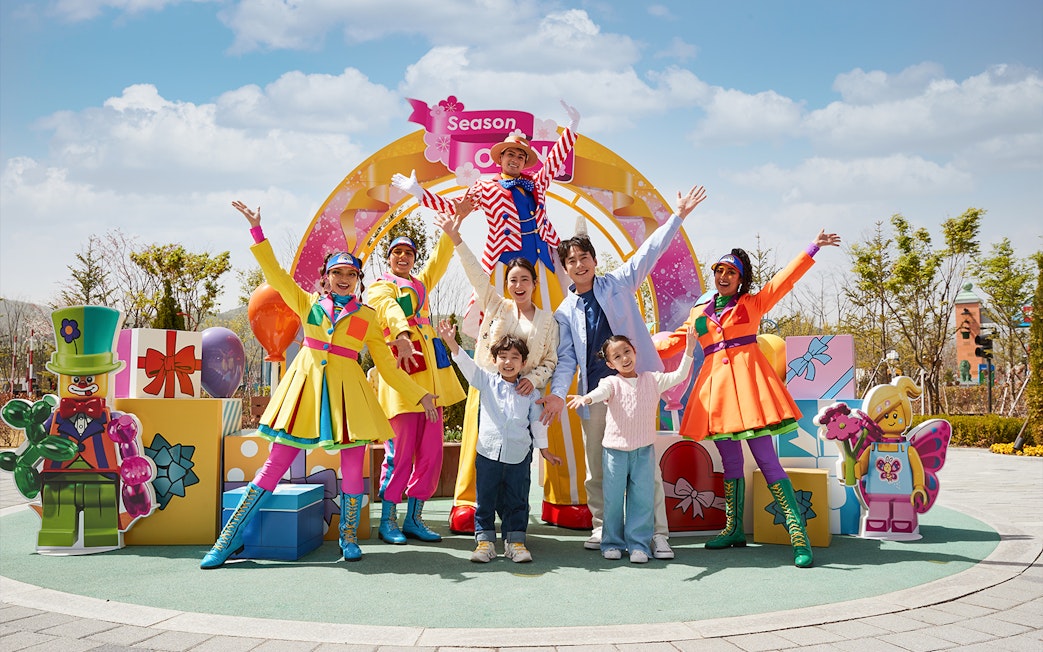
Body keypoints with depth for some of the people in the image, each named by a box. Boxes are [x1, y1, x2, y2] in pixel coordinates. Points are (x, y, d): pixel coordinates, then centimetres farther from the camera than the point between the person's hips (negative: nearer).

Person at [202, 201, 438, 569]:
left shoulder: (367, 317, 8)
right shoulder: (308, 303, 10)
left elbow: (387, 365, 10)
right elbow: (275, 273, 8)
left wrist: (418, 395, 6)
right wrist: (257, 231, 4)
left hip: (347, 391, 0)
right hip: (306, 386, 0)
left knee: (352, 468, -3)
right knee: (274, 466, 0)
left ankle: (349, 538, 18)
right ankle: (228, 540, 6)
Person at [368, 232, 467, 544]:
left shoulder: (421, 284, 25)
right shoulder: (381, 287, 2)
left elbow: (441, 256, 19)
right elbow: (390, 310, -19)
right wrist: (402, 336, -40)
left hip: (430, 372, 7)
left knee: (431, 451, 3)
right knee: (401, 450, -8)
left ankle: (413, 519, 11)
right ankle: (388, 521, 4)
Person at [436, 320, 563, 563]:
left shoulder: (530, 392, 6)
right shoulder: (487, 382, 4)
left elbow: (537, 421, 12)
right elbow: (467, 364, -9)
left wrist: (544, 449, 15)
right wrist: (451, 342, -23)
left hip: (519, 455, 0)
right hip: (488, 452, 0)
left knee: (516, 501, 6)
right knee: (485, 500, 5)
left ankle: (515, 540, 16)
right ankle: (485, 540, 14)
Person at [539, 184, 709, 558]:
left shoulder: (618, 283, 7)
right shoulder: (564, 313, 11)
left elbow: (650, 252, 2)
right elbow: (566, 358, 5)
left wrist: (678, 215, -4)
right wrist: (558, 393, -10)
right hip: (594, 394, 3)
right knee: (596, 467, 7)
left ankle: (658, 533, 1)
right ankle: (601, 528, 21)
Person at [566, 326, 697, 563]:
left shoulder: (652, 379, 8)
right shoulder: (612, 382, -3)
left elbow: (679, 376, 5)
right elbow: (601, 391, -24)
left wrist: (688, 351, -6)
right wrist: (586, 398, -47)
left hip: (644, 450, 2)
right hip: (615, 449, -2)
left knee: (642, 499, 2)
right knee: (613, 499, 4)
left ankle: (639, 544, 11)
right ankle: (612, 543, 18)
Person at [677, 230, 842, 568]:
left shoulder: (752, 303, 7)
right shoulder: (699, 312, 18)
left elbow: (784, 280, -1)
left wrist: (811, 249, -10)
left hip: (748, 379, -4)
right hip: (715, 383, 4)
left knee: (766, 459, -10)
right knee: (730, 462, 10)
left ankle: (798, 533, -9)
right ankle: (734, 528, 19)